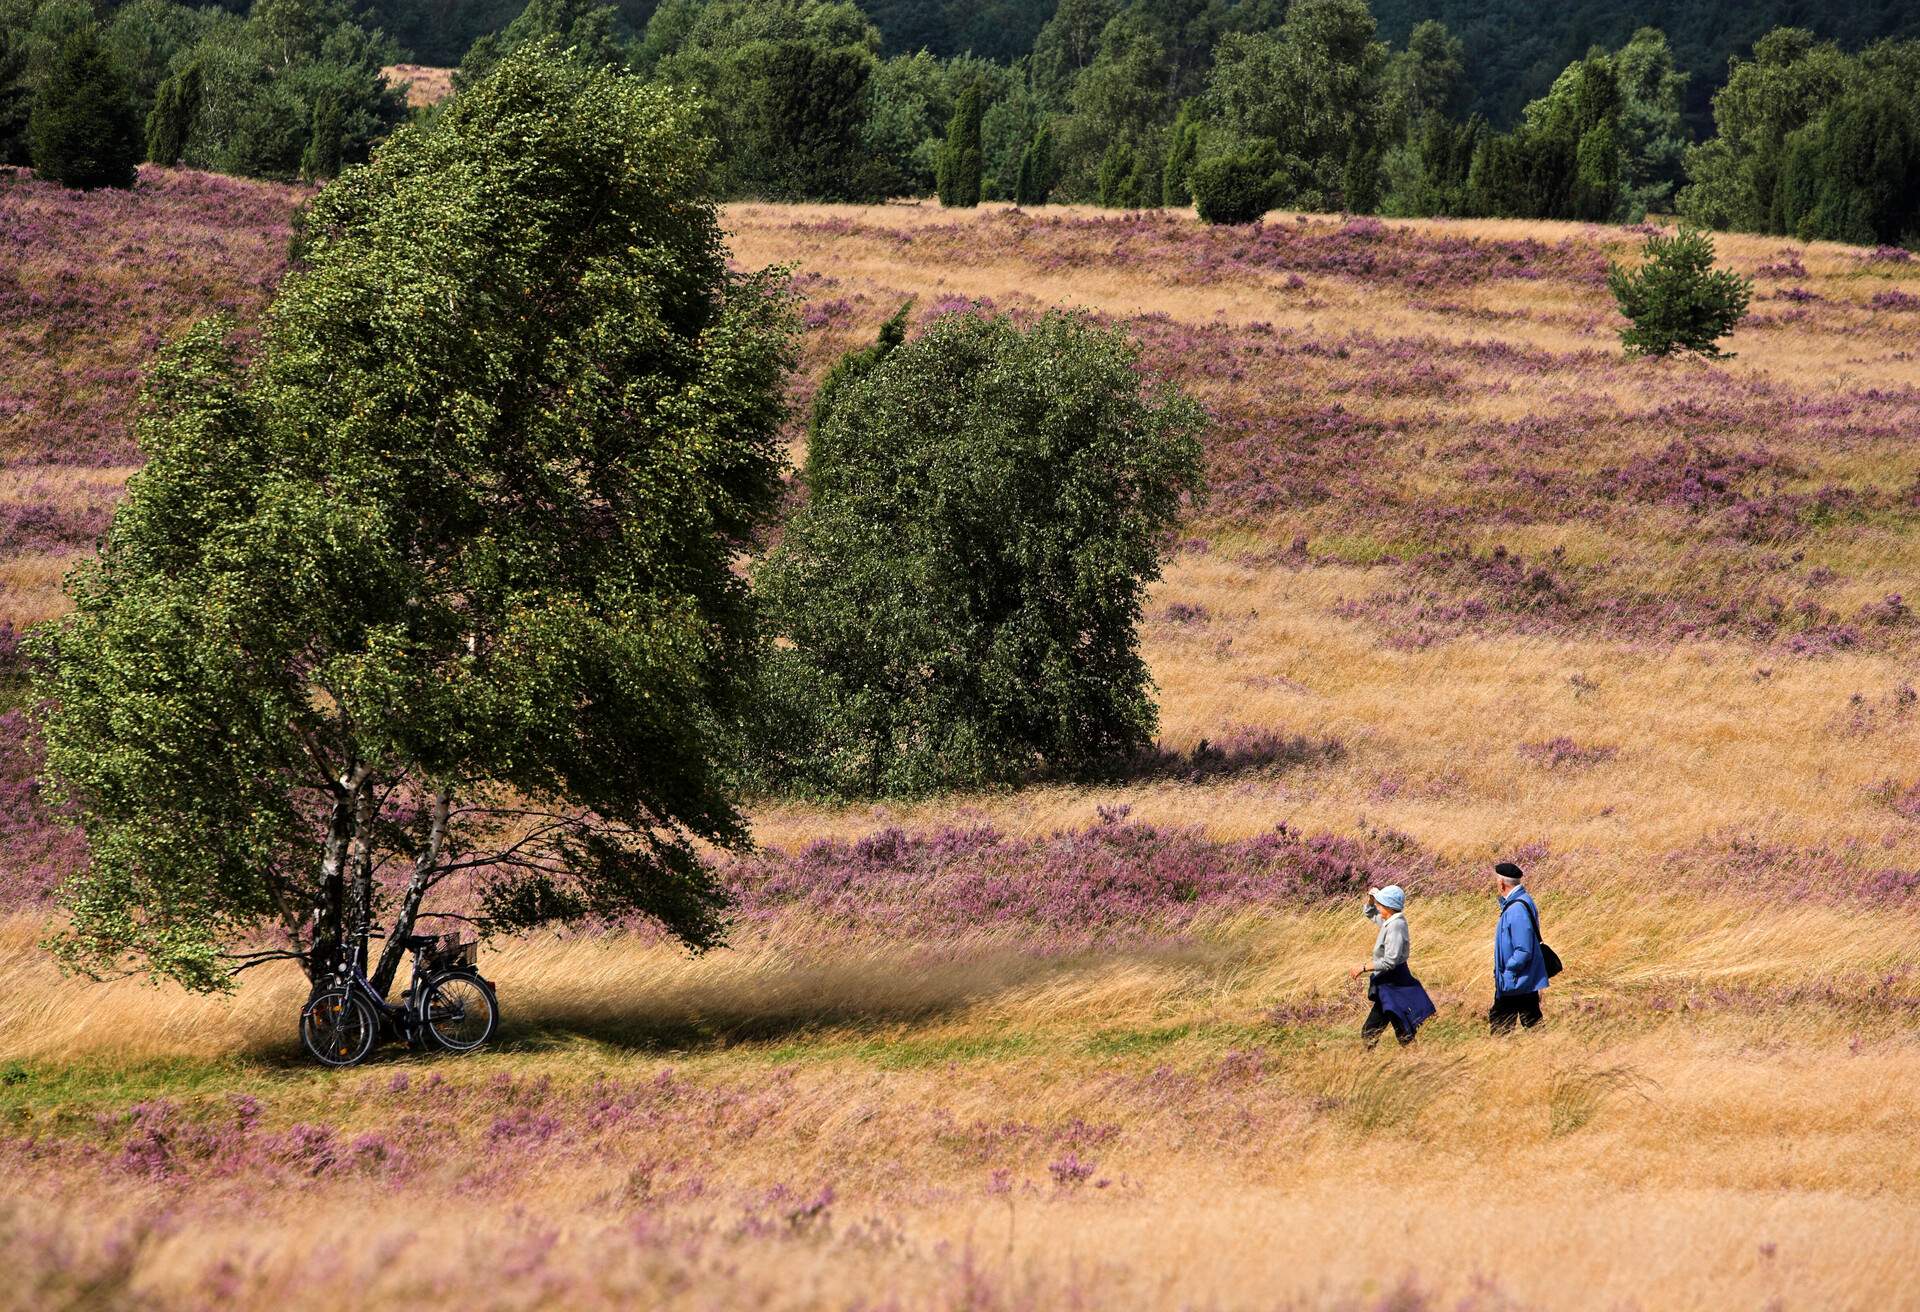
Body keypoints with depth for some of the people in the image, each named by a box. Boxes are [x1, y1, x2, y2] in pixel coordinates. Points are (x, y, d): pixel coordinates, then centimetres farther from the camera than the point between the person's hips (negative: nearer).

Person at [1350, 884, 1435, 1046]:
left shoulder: (1395, 926, -21)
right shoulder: (1389, 921, 8)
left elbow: (1389, 962, -26)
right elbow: (1371, 914, 30)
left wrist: (1363, 968, -19)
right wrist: (1371, 899, 9)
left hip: (1393, 986, -10)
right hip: (1387, 984, 10)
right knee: (1368, 1034, 12)